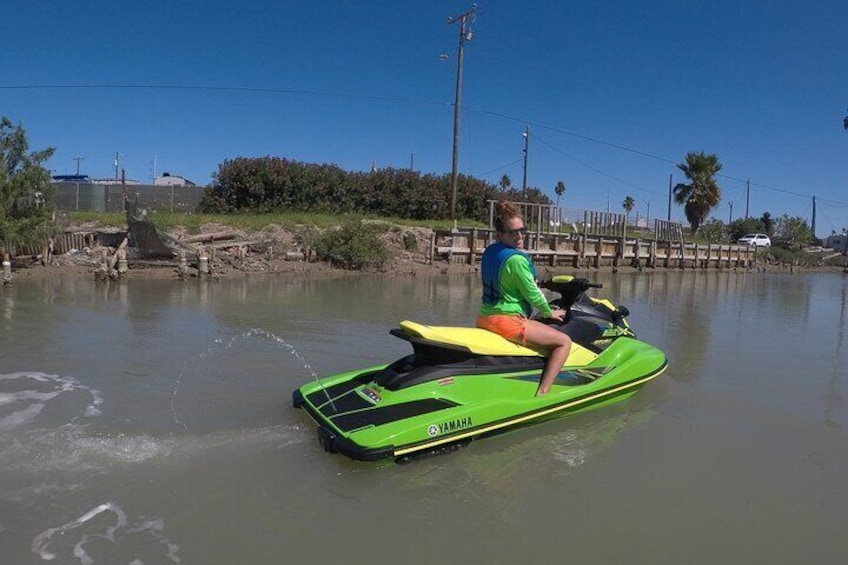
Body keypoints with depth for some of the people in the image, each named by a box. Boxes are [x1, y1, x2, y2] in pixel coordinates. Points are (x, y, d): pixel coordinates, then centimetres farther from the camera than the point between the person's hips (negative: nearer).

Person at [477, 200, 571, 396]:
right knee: (564, 342, -5)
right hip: (508, 320, -9)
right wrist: (550, 313, 6)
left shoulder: (489, 252, 9)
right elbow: (532, 294, -11)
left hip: (485, 317, 10)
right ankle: (542, 393, -13)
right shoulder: (516, 259, -17)